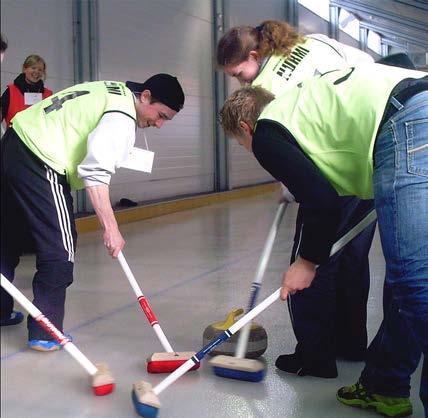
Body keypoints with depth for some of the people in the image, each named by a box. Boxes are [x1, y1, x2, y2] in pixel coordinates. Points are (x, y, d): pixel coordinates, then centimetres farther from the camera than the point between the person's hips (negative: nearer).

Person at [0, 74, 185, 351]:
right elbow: (96, 172, -26)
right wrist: (110, 228, -26)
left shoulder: (115, 91, 14)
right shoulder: (122, 118, -16)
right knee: (60, 246, -4)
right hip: (39, 161, -11)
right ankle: (45, 333, 2)